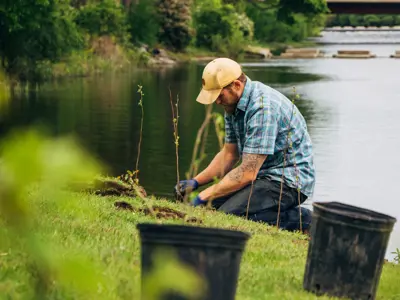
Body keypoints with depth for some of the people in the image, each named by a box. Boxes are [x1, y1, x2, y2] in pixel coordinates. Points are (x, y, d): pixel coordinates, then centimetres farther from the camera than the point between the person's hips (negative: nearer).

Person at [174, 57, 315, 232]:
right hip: (264, 174, 10)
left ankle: (295, 218, -11)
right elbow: (229, 154, 17)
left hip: (289, 180, -10)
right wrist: (196, 182, 5)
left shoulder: (263, 107, -25)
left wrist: (203, 197, -21)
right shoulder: (233, 104, 7)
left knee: (228, 214, -26)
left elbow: (247, 172, -27)